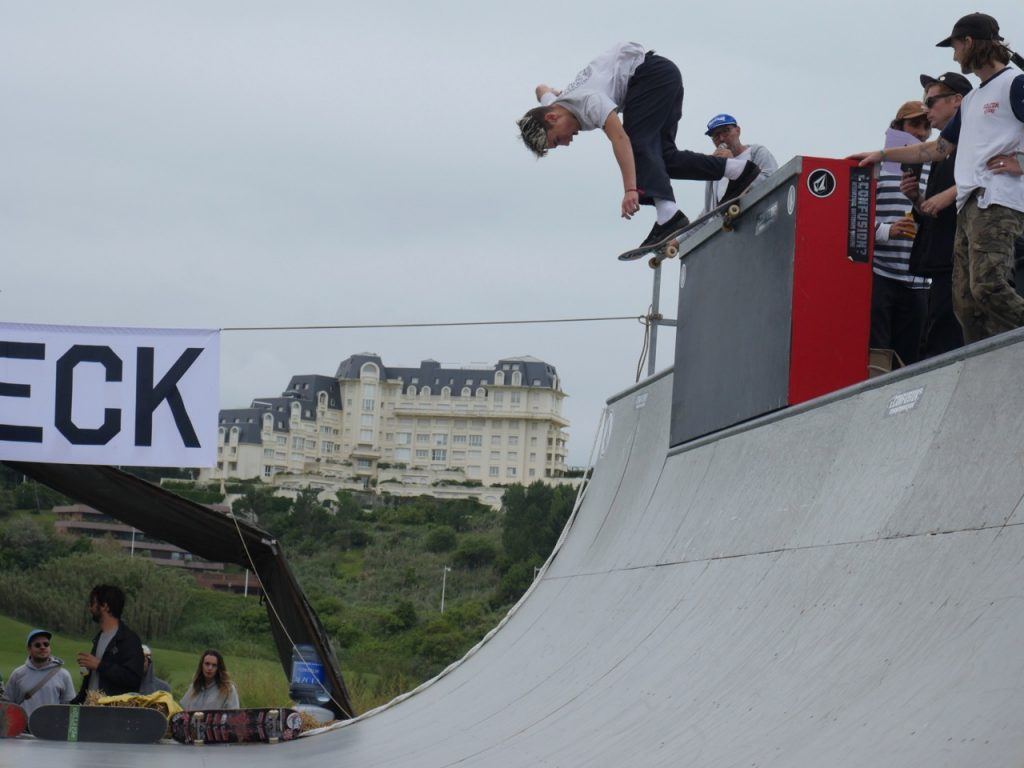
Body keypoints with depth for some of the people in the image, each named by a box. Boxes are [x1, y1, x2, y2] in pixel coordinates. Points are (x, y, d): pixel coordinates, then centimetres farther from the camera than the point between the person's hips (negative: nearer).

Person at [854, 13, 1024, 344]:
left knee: (988, 286, -26)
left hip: (998, 203, -9)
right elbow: (938, 148, 33)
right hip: (969, 205, 9)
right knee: (965, 300, -1)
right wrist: (882, 154, 32)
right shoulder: (971, 100, 27)